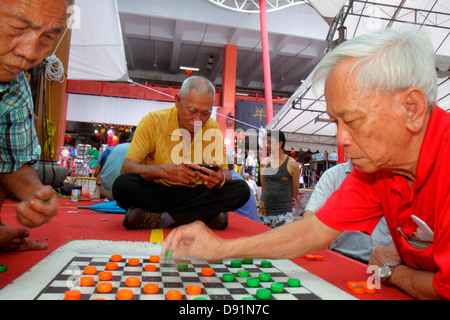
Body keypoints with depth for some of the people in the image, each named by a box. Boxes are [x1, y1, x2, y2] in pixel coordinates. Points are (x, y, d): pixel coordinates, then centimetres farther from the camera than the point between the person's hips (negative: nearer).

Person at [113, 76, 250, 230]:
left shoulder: (213, 129, 0)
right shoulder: (152, 121, -8)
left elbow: (225, 172, -1)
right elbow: (126, 168, -15)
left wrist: (221, 179, -27)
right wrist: (164, 171, -34)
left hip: (195, 195, 3)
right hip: (156, 193, -2)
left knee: (241, 190, -21)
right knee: (123, 185, -30)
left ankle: (160, 218, -23)